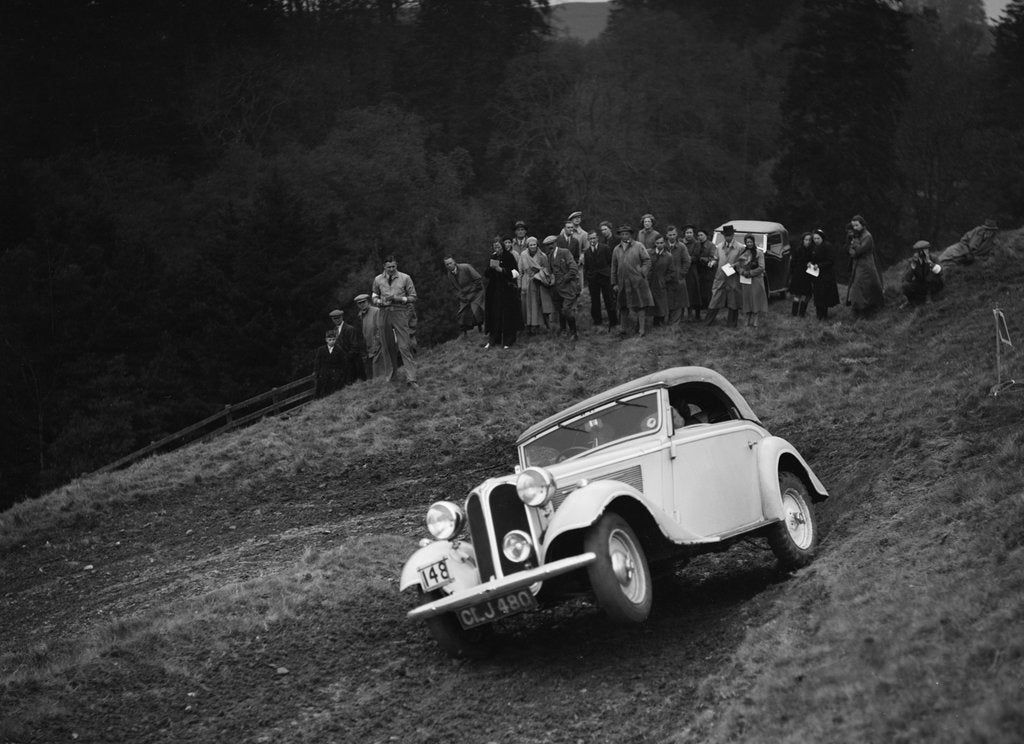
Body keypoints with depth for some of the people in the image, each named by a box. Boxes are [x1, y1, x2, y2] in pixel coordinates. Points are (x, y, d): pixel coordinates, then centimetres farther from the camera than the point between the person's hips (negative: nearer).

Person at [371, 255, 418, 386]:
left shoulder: (405, 278, 1)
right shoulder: (378, 280, 9)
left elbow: (413, 298, 3)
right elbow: (374, 297, 18)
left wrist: (399, 299, -13)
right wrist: (380, 302, -5)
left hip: (400, 313, -3)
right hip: (385, 313, 3)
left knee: (404, 347, -10)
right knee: (387, 346, 7)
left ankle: (411, 379, -13)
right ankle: (391, 372, 24)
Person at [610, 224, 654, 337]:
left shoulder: (638, 246, 1)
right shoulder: (616, 249, 11)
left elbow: (647, 261, 0)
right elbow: (614, 267, 13)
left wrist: (642, 274, -12)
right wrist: (614, 283, 8)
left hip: (637, 282, -3)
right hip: (622, 283, 4)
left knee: (640, 306, -5)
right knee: (623, 306, 11)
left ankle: (642, 330, -4)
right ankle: (622, 327, 20)